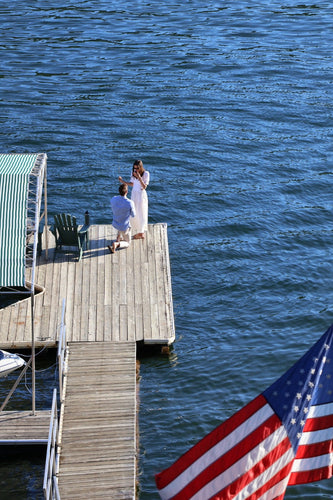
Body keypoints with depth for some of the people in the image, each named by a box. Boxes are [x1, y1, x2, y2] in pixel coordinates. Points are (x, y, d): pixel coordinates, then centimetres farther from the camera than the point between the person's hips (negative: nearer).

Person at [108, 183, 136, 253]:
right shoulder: (130, 203, -31)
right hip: (124, 227, -5)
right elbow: (133, 215, -11)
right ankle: (116, 244, -14)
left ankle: (118, 238, 33)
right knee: (127, 243, 17)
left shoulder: (113, 199, -17)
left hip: (115, 223, 5)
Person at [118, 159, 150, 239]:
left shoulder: (146, 174, -17)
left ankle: (142, 233, 17)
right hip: (134, 194, 6)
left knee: (141, 213, 4)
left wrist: (139, 177, -33)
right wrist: (122, 181, -6)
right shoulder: (133, 173, -1)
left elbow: (144, 187, -22)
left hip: (141, 194, -6)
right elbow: (132, 184, 8)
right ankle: (138, 232, 24)